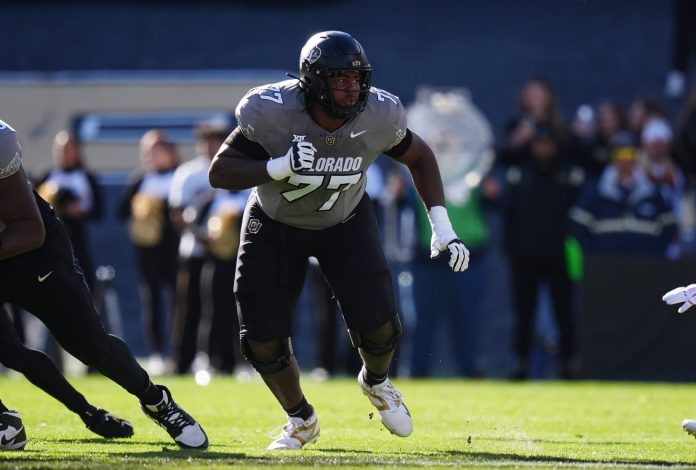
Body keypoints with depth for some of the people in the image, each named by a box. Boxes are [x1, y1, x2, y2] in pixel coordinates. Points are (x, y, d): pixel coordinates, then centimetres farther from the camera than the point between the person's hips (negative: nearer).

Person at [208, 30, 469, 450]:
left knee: (377, 324, -13)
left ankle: (376, 382, 25)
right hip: (276, 225, -1)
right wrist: (279, 167, -41)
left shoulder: (378, 116, -24)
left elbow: (419, 157, -4)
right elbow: (219, 172, -25)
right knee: (263, 337, -7)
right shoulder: (273, 112, -31)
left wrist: (443, 228, -9)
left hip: (347, 222, 1)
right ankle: (301, 419, 22)